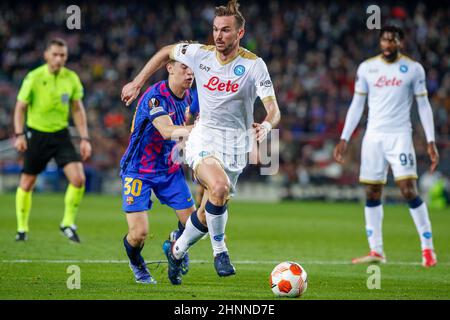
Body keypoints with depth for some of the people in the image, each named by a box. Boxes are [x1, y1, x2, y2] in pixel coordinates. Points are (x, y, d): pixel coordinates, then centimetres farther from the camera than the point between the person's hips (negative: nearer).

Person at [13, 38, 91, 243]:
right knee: (26, 184, 4)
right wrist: (19, 135, -17)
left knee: (78, 179, -14)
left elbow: (78, 110, 7)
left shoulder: (72, 78, -2)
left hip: (60, 135, 2)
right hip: (36, 134, -2)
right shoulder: (34, 78, -11)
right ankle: (22, 229, 22)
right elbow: (20, 107, -5)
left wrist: (84, 138, 0)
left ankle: (68, 224, 4)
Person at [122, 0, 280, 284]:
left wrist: (267, 125, -41)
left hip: (235, 146, 1)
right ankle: (219, 249, -11)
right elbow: (166, 52, 16)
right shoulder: (199, 53, -4)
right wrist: (137, 83, 15)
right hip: (203, 137, -1)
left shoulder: (254, 64, -12)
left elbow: (273, 109, -18)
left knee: (207, 215, 8)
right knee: (219, 186, -32)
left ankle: (176, 251, 38)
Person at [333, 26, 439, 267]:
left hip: (399, 136, -3)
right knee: (372, 193, 3)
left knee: (409, 190, -13)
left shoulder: (413, 69, 1)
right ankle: (376, 252, 9)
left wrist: (431, 142, -3)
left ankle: (427, 248, -4)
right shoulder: (366, 68, 7)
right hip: (373, 136, 3)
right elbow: (356, 105, 12)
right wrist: (344, 140, 7)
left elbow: (423, 105, 4)